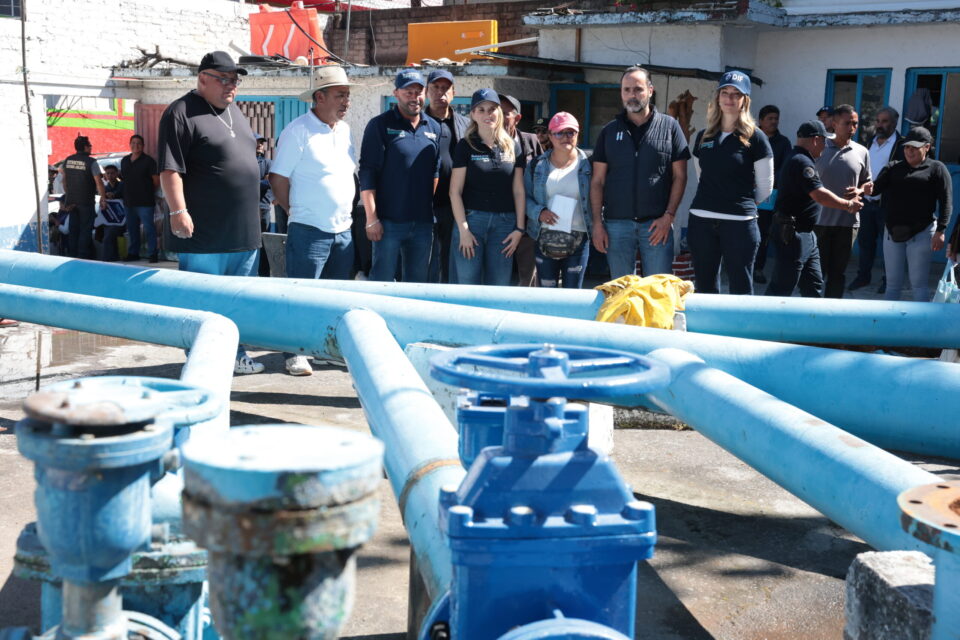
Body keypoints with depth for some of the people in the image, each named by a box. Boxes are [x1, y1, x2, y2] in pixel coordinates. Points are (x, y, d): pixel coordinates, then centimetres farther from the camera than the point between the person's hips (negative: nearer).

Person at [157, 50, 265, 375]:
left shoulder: (234, 112, 18)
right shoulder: (182, 113, -9)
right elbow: (170, 169, -15)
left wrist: (253, 210, 25)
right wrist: (178, 211, -22)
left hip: (243, 231, 8)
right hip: (204, 234, -8)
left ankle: (235, 357, 24)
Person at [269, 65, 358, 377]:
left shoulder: (344, 129, 13)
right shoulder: (298, 131, -9)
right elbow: (278, 180, -7)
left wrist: (347, 213, 12)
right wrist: (299, 212, -2)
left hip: (343, 230, 7)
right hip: (309, 231, -7)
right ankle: (294, 354, 7)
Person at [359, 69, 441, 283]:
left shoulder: (434, 128, 12)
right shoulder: (380, 125, -3)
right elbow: (367, 174, -7)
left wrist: (433, 210, 10)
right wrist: (371, 218, -13)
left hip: (423, 223, 5)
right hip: (389, 222, -5)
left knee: (418, 283, 11)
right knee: (382, 282, -1)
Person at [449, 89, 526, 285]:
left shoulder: (513, 146, 9)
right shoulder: (465, 146, 1)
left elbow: (519, 191, 10)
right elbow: (455, 191, -2)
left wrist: (519, 228, 3)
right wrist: (463, 229, -9)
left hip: (504, 223, 3)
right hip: (472, 219, -2)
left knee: (499, 286, 4)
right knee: (468, 284, -2)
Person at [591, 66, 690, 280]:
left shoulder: (669, 126, 4)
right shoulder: (609, 132, 9)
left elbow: (679, 176, 3)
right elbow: (597, 181, 8)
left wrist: (669, 216, -7)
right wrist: (597, 222, -1)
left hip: (657, 223, -2)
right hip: (617, 223, 2)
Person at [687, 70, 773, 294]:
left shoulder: (754, 137, -2)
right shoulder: (704, 136, 11)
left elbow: (765, 186, 3)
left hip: (739, 222, -4)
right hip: (701, 220, 4)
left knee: (741, 289, 1)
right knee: (704, 288, 10)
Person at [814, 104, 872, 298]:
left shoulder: (861, 152, 7)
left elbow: (868, 183, 17)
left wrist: (859, 191, -6)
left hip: (848, 222, 2)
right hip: (820, 220, -2)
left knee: (837, 273, 9)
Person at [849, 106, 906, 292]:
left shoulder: (901, 146, -8)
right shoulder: (870, 142, 13)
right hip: (866, 201, 6)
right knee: (865, 241, 12)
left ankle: (889, 281, 12)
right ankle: (863, 276, 24)